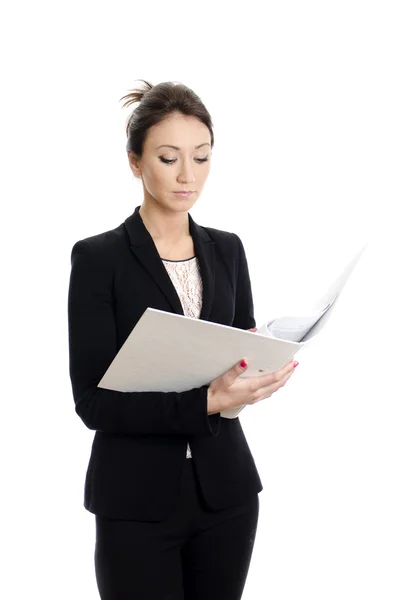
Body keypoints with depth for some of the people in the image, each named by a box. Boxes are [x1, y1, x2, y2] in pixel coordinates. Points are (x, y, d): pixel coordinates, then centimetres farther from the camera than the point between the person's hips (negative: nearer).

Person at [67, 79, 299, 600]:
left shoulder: (227, 250, 7)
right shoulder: (99, 258, -9)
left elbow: (244, 357, 12)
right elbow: (93, 400, -14)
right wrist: (206, 401, -26)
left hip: (225, 490, 5)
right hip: (137, 501, -4)